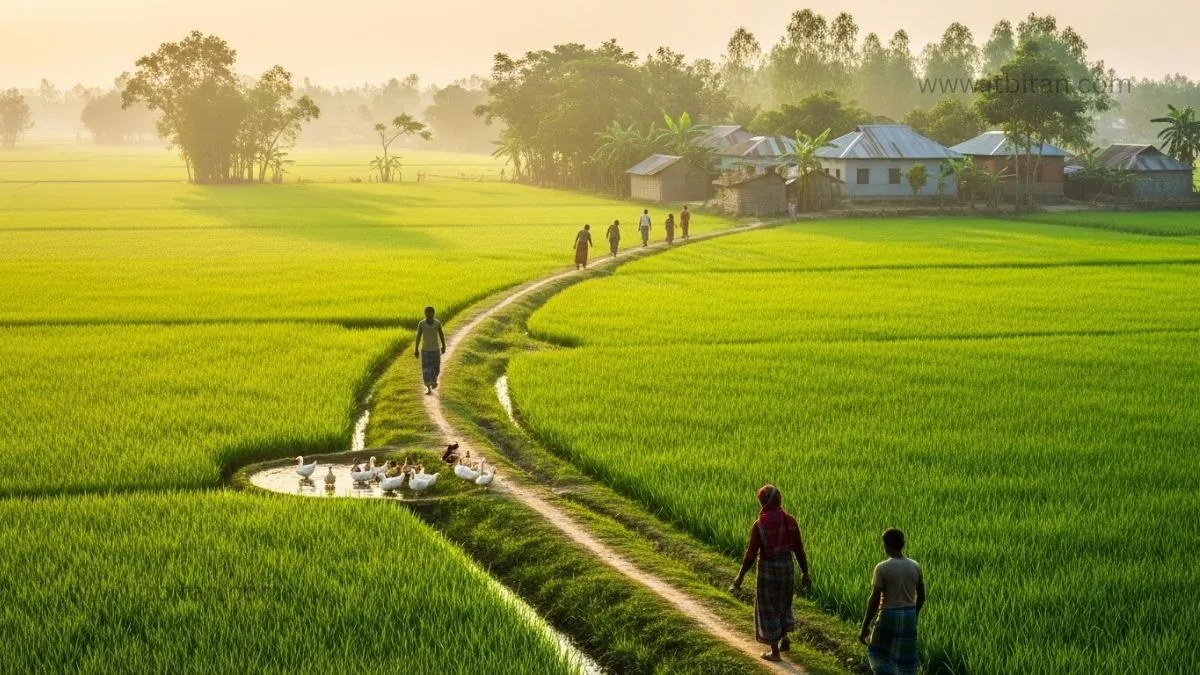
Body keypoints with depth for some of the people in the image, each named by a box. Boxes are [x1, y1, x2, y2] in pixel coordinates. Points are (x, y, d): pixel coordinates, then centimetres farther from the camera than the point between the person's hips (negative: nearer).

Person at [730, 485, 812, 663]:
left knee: (768, 607, 9)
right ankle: (785, 638, 22)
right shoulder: (790, 521, -4)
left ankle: (775, 652, 15)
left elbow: (751, 554, -15)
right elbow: (799, 549, 0)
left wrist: (740, 576, -4)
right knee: (782, 602, 29)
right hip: (787, 566, 5)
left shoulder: (759, 525, -17)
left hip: (768, 567, -4)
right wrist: (805, 573, 11)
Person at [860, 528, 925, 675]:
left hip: (889, 616, -5)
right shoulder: (915, 567, 2)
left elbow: (874, 600, -14)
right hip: (909, 617, 5)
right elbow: (921, 596, 9)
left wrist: (864, 627, -7)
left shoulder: (882, 568, -14)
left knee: (879, 654, 10)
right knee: (906, 657, 13)